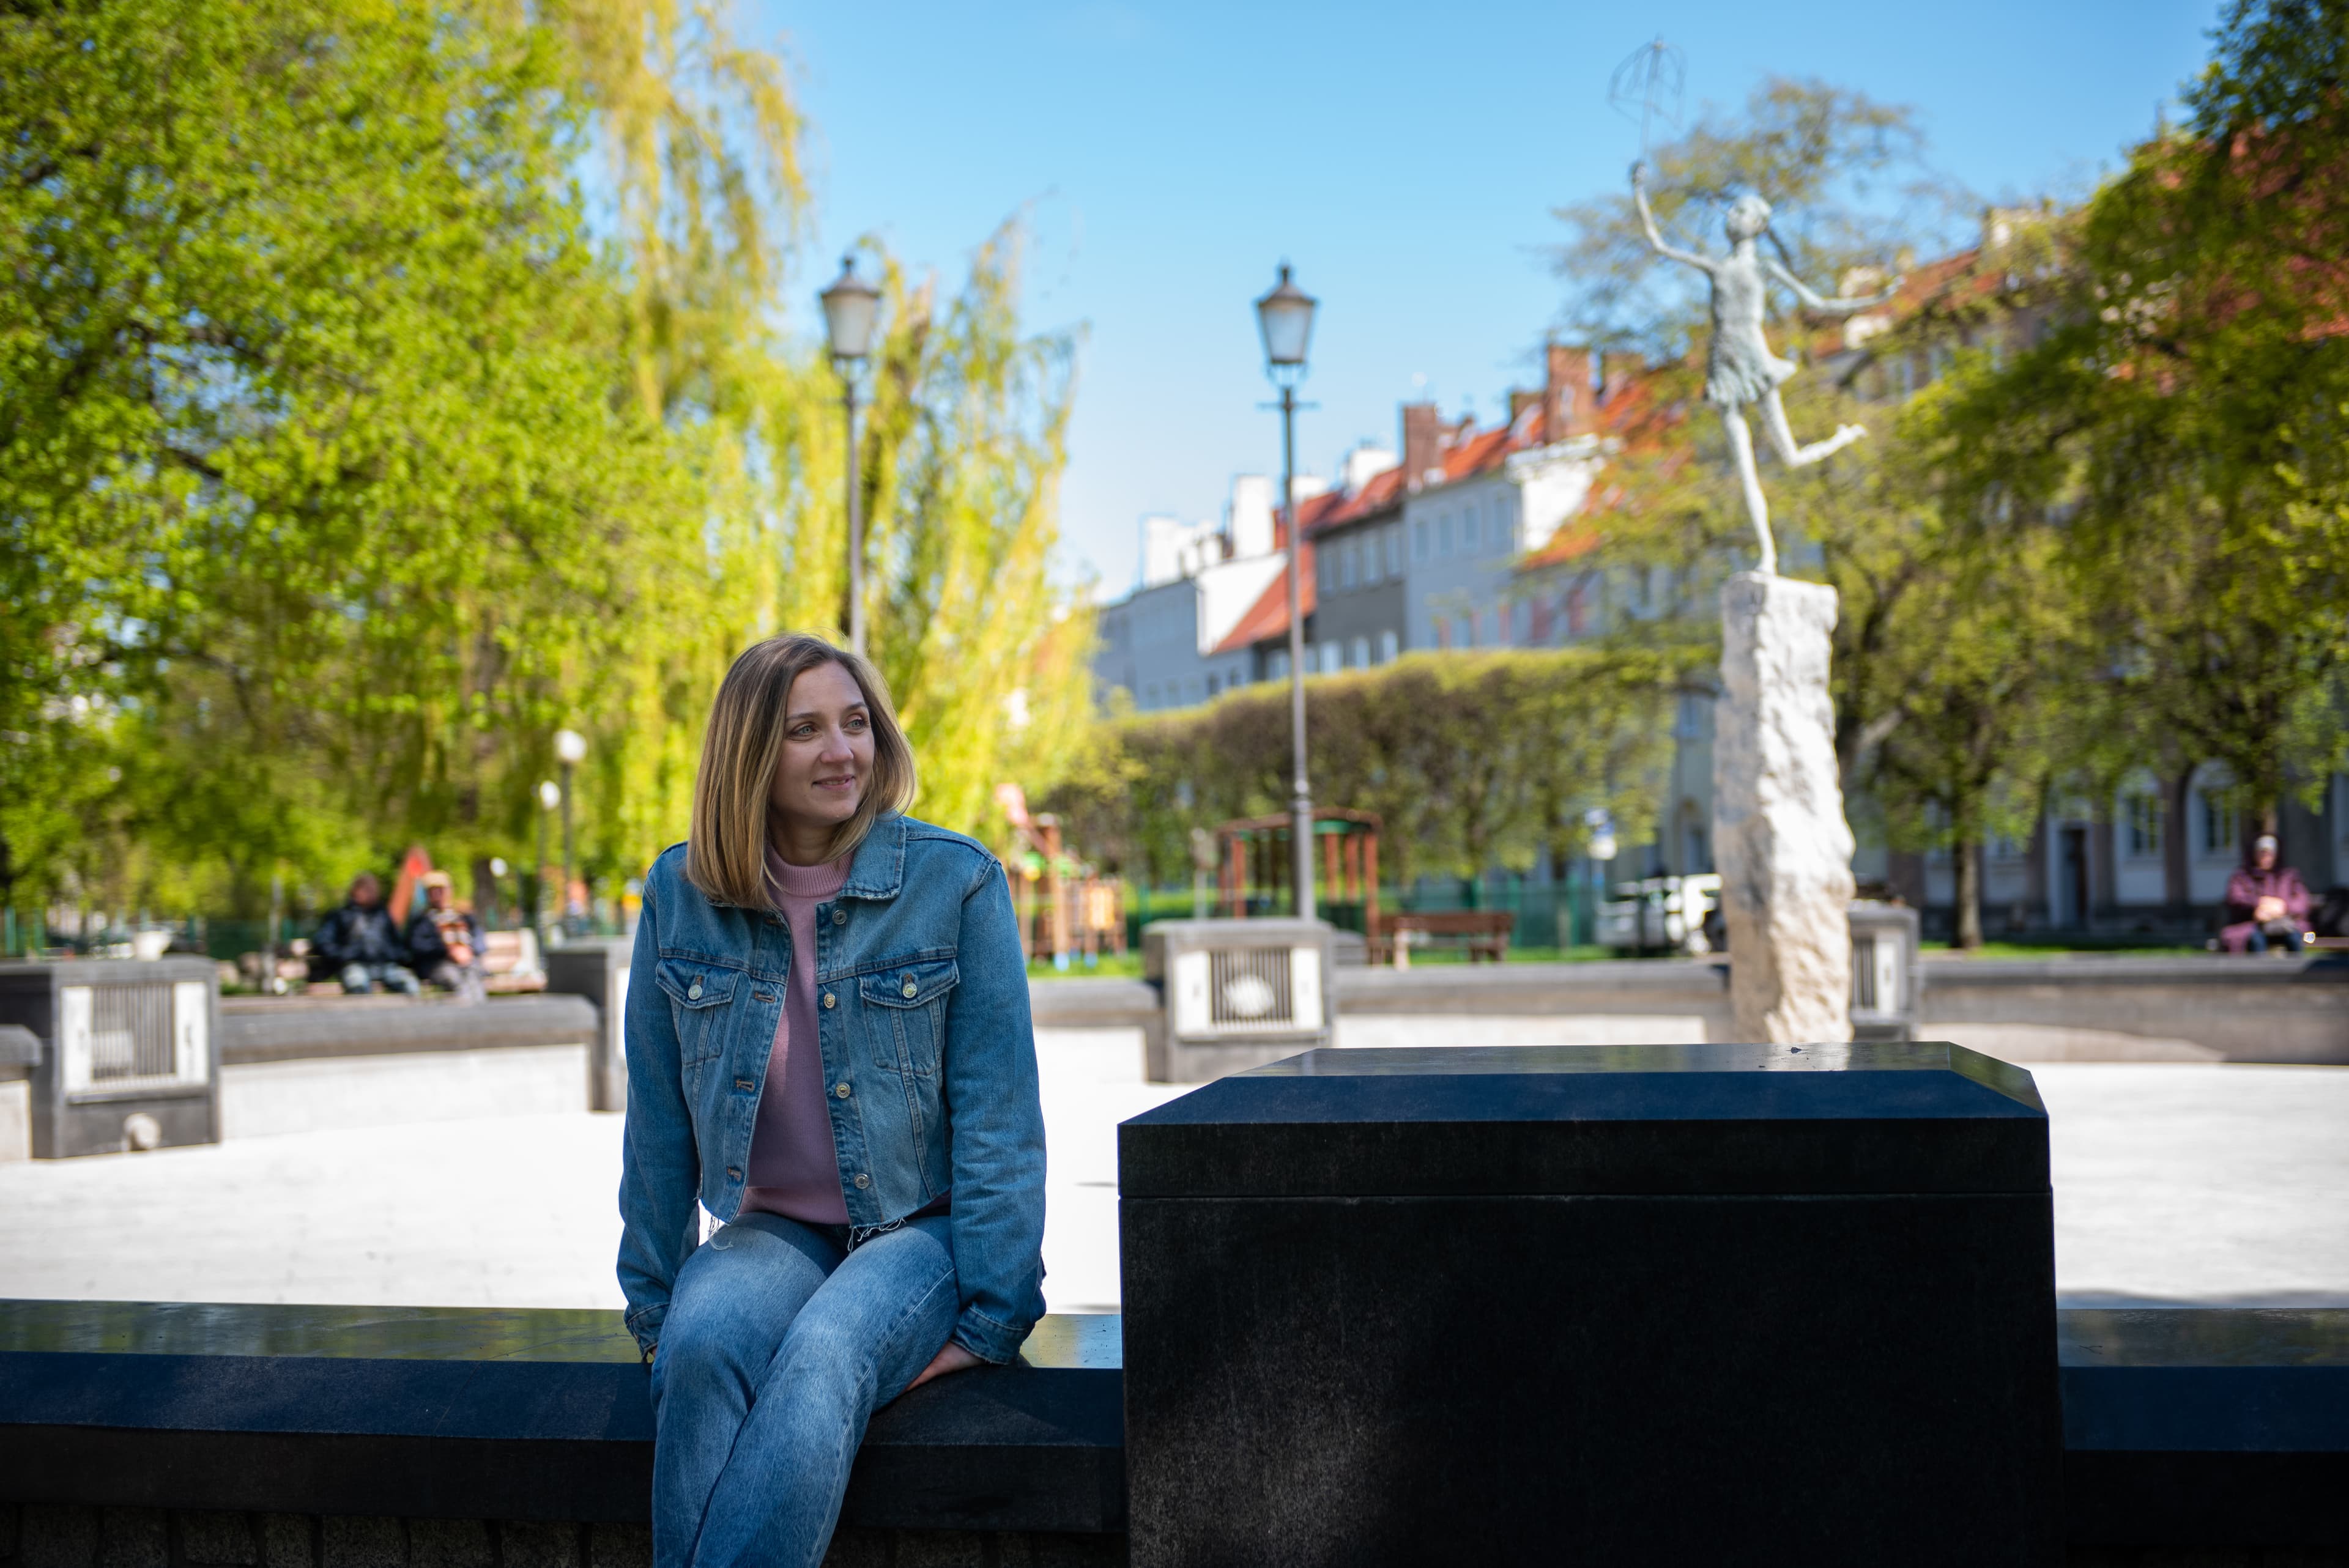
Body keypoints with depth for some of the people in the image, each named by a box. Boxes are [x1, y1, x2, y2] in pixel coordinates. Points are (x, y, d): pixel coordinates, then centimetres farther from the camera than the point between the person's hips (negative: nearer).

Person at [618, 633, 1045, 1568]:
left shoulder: (957, 883, -7)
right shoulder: (680, 894, 1)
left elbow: (996, 1114, -6)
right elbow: (659, 1119, 7)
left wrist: (989, 1318, -10)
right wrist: (653, 1304, 7)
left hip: (922, 1229, -2)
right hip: (772, 1229, 3)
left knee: (824, 1356, -33)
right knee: (702, 1343, -31)